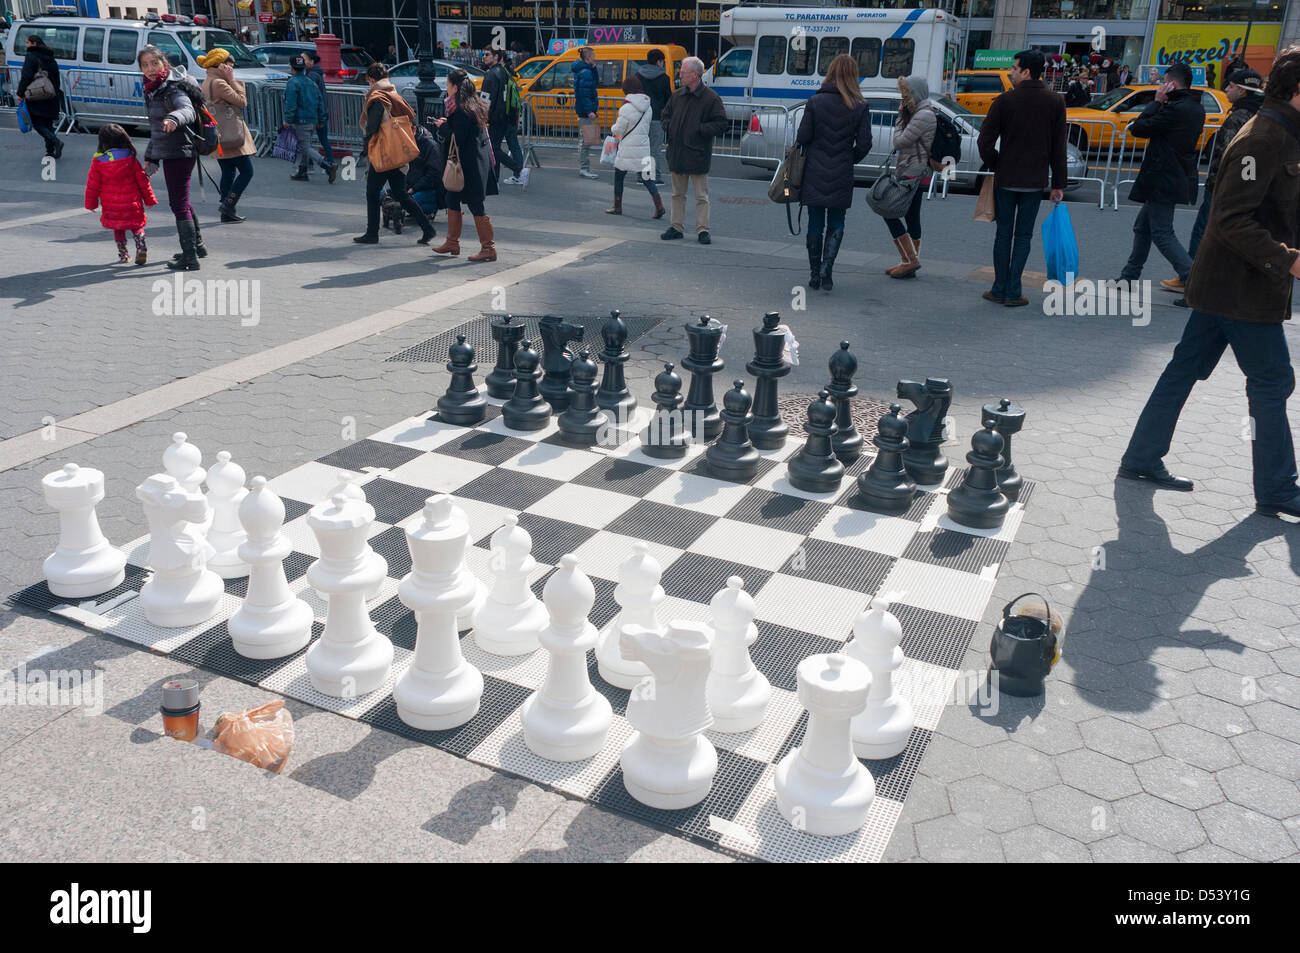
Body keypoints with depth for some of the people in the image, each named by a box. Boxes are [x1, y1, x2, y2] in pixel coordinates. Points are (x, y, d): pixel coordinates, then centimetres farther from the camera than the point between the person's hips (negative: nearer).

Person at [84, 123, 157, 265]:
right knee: (136, 226, 13)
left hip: (111, 207, 0)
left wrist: (91, 203, 12)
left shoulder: (98, 161, -6)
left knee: (118, 229, 19)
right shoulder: (131, 158, -6)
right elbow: (142, 181, -1)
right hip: (132, 205, 0)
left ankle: (122, 254, 17)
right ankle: (141, 247, -11)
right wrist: (149, 199, 11)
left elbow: (92, 184, 0)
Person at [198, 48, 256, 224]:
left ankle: (227, 213, 13)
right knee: (246, 171, -5)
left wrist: (230, 80, 14)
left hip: (218, 136, 10)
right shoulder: (219, 83, -15)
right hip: (231, 135, -10)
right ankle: (228, 205, -9)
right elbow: (242, 101, -10)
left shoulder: (207, 83, 16)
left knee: (228, 173, 13)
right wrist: (232, 80, -6)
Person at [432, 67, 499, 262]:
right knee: (452, 200, 18)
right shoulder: (474, 106, 10)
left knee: (475, 205, -4)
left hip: (467, 164, -10)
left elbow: (458, 138, -21)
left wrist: (443, 126, -7)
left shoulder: (461, 110, -18)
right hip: (477, 160, 10)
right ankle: (452, 243, 27)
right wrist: (446, 123, 9)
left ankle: (488, 248, 1)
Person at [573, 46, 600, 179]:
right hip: (585, 111, -11)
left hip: (583, 111, 11)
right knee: (586, 140, -8)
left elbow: (593, 85, 21)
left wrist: (593, 67, 11)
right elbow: (584, 93, -22)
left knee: (583, 140, 15)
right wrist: (589, 111, -24)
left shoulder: (581, 71, 16)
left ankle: (583, 168, 22)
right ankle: (584, 169, -7)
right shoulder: (586, 72, -15)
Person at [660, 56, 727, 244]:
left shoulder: (710, 98, -7)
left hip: (698, 155, -6)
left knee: (701, 196, -1)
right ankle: (677, 227, 20)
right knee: (678, 193, 12)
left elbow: (721, 125, -9)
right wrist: (668, 128, 6)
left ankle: (702, 230, 3)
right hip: (677, 154, 6)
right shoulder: (677, 96, 10)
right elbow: (665, 115, 25)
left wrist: (699, 129, -14)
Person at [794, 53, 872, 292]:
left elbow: (803, 137, -7)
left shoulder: (815, 101, -6)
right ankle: (826, 271, -4)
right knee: (836, 225, 11)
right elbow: (864, 144, -4)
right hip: (842, 177, 0)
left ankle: (814, 274, 14)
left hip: (814, 174, 0)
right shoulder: (860, 107, -4)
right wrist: (849, 161, 13)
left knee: (815, 224, 9)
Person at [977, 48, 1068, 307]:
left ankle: (999, 289, 11)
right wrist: (1059, 184, 7)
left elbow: (985, 140, -9)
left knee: (1004, 234, 8)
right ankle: (1013, 292, 5)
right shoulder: (1055, 102, 1)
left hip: (1005, 179, -1)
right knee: (1023, 235, 7)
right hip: (1035, 182, 1)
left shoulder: (1006, 100, -6)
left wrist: (995, 165, 7)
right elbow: (1059, 147, 2)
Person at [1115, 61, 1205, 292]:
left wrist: (1157, 102, -6)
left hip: (1164, 180, -10)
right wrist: (1162, 104, 6)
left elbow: (1137, 128, -16)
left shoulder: (1176, 109, -20)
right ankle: (1129, 277, 24)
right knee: (1142, 227, 17)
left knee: (1162, 234, -5)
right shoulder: (1196, 108, 11)